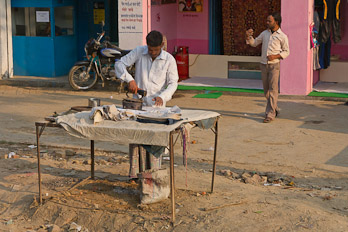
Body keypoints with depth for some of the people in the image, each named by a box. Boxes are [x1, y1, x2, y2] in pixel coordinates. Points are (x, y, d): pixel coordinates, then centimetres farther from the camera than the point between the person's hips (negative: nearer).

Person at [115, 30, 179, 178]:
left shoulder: (169, 60, -7)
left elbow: (173, 83, -5)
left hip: (156, 105, -1)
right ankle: (135, 172, 10)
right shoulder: (139, 52, -3)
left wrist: (162, 96, -23)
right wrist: (129, 79, -17)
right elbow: (120, 64, 0)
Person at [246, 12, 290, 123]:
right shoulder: (265, 33, 9)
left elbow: (286, 52, 0)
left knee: (273, 90, -8)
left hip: (274, 65, -5)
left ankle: (270, 114, -7)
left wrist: (275, 56, -16)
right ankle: (275, 109, 28)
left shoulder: (282, 36, -5)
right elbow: (254, 43, 16)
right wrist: (248, 36, -3)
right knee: (266, 90, 11)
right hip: (264, 64, 5)